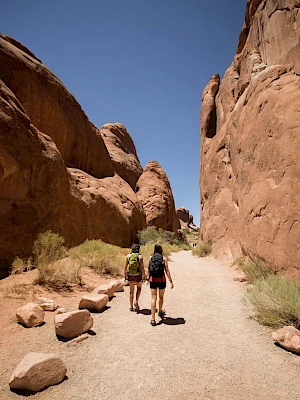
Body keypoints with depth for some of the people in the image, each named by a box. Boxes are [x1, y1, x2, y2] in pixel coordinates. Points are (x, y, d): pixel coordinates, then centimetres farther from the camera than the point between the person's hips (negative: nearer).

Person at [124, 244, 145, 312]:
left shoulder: (128, 256, -3)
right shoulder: (140, 256, -10)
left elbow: (125, 267, -2)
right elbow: (142, 268, -12)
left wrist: (125, 274, 7)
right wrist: (143, 276, -5)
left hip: (130, 275, 2)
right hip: (138, 275, -2)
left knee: (131, 291, 14)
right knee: (139, 288, 24)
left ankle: (131, 307, 20)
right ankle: (136, 301, 7)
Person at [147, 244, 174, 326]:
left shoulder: (150, 258, 1)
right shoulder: (164, 258, -6)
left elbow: (148, 270, 9)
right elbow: (167, 271, -9)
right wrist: (171, 281, -4)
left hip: (153, 279, 1)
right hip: (162, 279, -1)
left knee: (153, 298, 4)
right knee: (161, 297, 21)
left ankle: (153, 319, -1)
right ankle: (160, 312, 44)